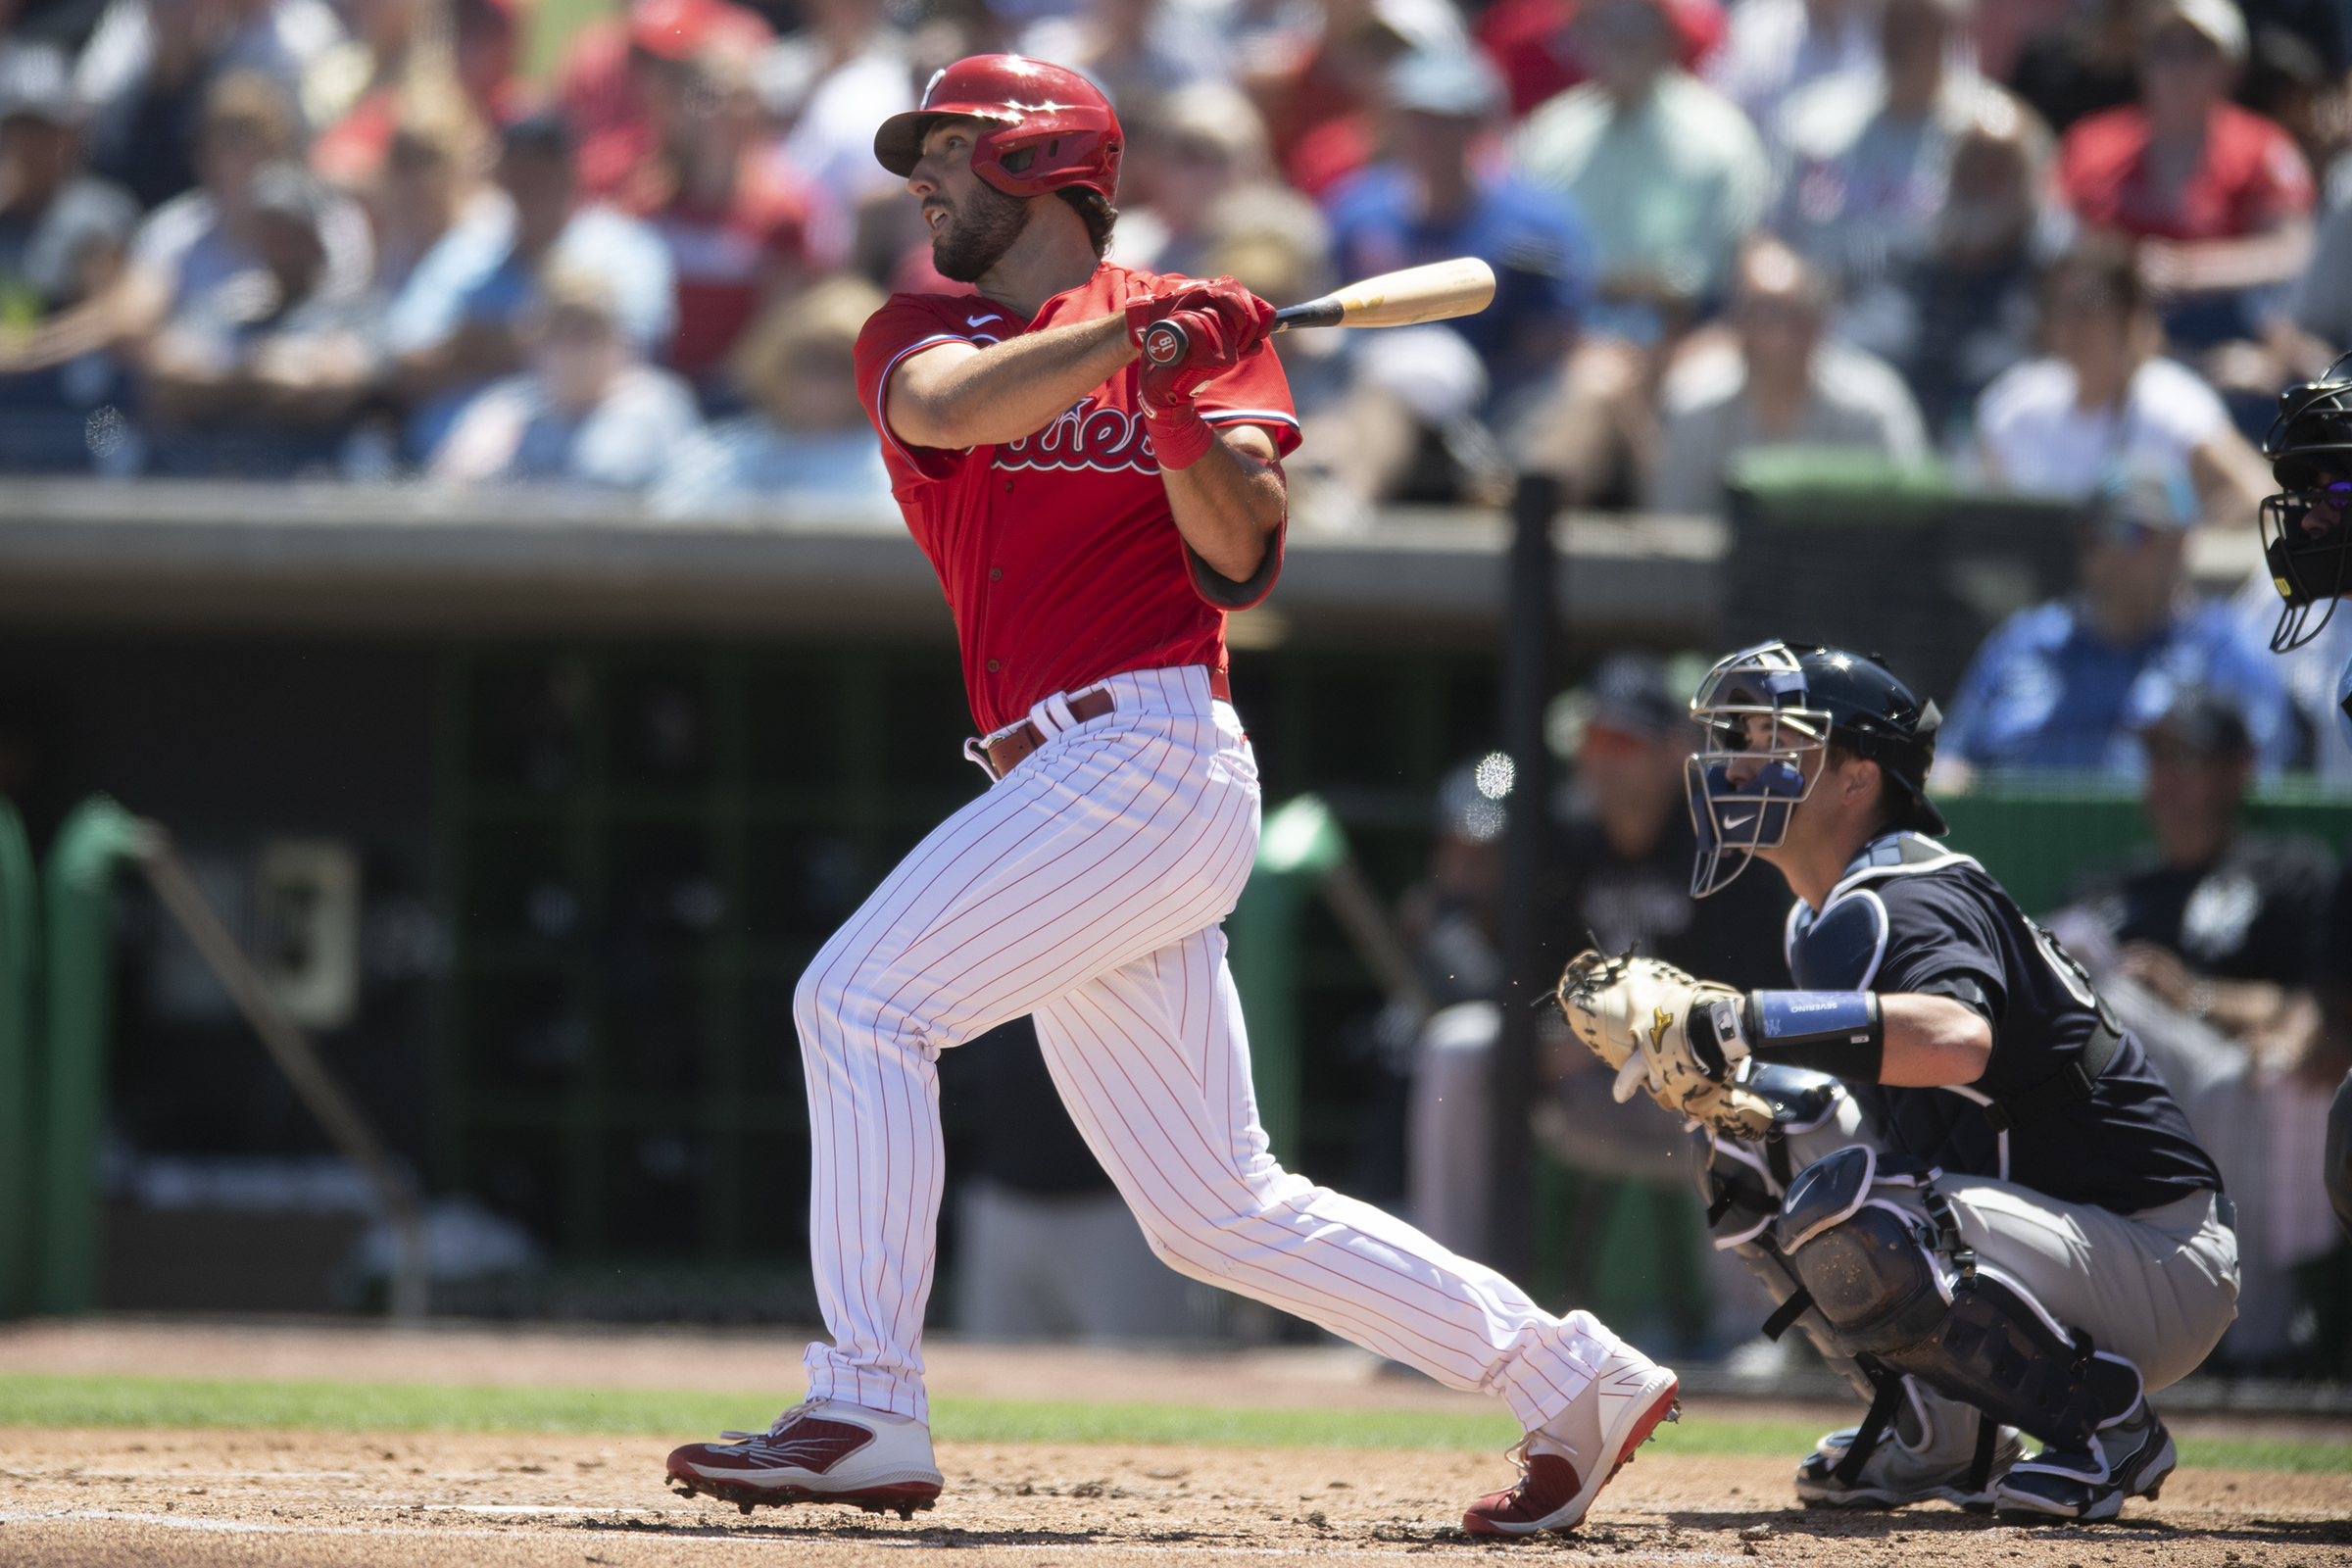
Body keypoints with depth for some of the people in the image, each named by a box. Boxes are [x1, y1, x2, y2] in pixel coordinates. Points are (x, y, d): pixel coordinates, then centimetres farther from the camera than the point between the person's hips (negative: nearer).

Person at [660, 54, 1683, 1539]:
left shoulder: (1201, 323, 6)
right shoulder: (920, 330, 18)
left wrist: (1182, 407, -20)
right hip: (1075, 786, 7)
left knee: (863, 998, -18)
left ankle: (868, 1413, -20)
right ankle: (1571, 1376, 13)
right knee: (1219, 1210, 7)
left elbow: (1243, 562, -5)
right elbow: (944, 405, -7)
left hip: (1151, 746, -7)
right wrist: (1128, 330, -17)